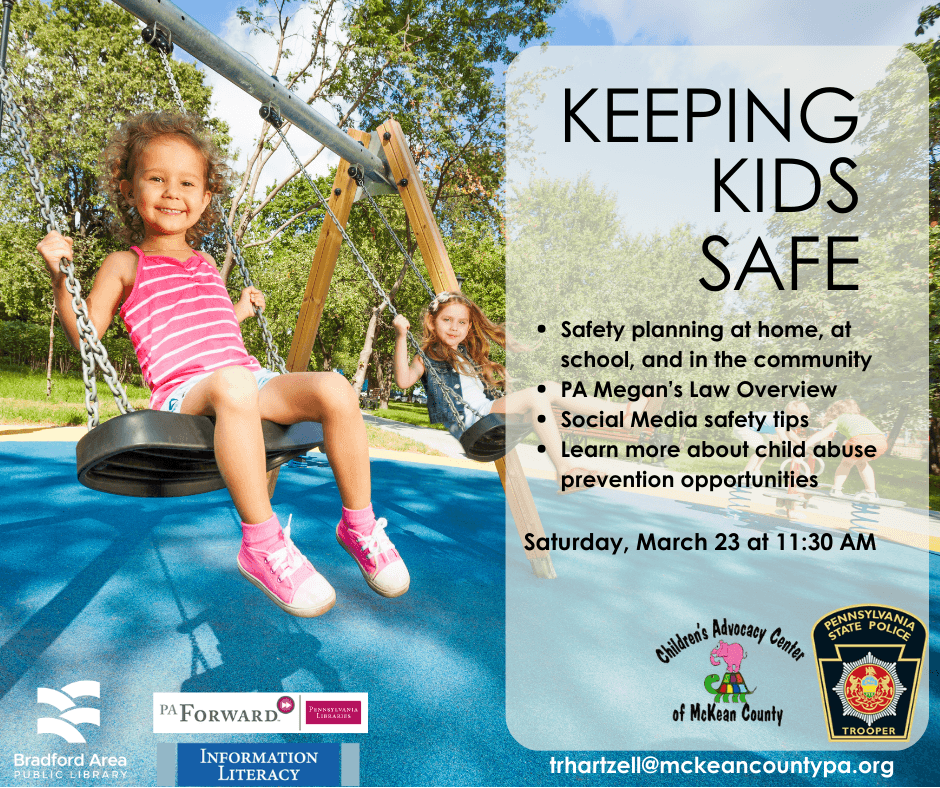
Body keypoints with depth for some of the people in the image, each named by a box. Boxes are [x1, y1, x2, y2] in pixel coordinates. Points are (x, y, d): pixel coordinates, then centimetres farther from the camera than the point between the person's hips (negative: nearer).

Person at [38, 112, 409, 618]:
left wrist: (238, 311, 37)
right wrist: (59, 277, -5)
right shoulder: (125, 265, 11)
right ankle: (261, 544, -35)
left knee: (335, 390, -21)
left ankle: (359, 525, -9)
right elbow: (85, 334, 6)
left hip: (249, 379, 6)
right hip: (182, 392, -5)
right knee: (232, 384, -43)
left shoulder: (206, 264, 25)